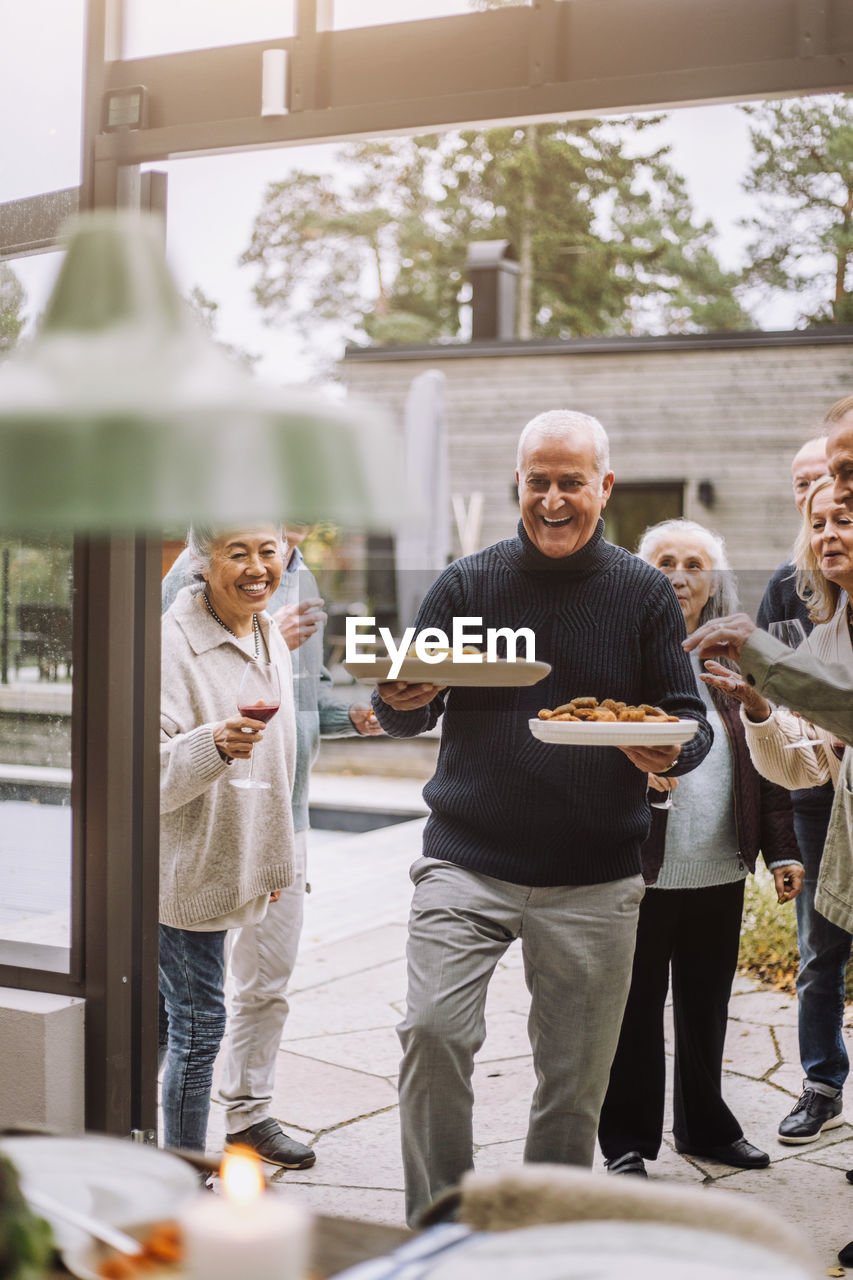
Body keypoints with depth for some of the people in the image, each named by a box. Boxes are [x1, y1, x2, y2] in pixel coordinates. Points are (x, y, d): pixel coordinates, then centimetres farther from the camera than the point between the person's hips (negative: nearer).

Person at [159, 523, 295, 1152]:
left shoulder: (272, 641, 9)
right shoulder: (172, 642, -18)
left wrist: (272, 863, 21)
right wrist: (215, 745, -41)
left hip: (229, 863, 8)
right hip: (182, 867, -8)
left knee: (164, 1015, 17)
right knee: (200, 1026, -1)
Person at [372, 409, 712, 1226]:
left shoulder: (644, 594, 5)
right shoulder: (466, 584, 5)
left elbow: (689, 716, 6)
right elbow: (404, 717, 4)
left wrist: (672, 749, -18)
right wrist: (401, 700, -21)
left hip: (593, 882, 1)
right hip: (466, 863, 0)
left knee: (575, 1076, 6)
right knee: (433, 1031, -17)